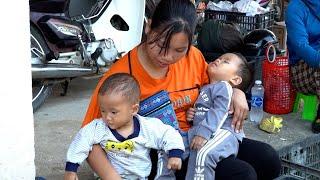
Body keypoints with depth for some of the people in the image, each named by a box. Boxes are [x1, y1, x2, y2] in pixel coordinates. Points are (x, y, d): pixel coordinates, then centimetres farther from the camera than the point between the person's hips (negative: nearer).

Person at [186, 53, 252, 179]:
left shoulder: (223, 87, 3)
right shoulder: (204, 89, 29)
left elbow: (220, 112, -13)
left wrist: (204, 132, -26)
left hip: (222, 131, -9)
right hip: (199, 132, 9)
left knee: (203, 153, -35)